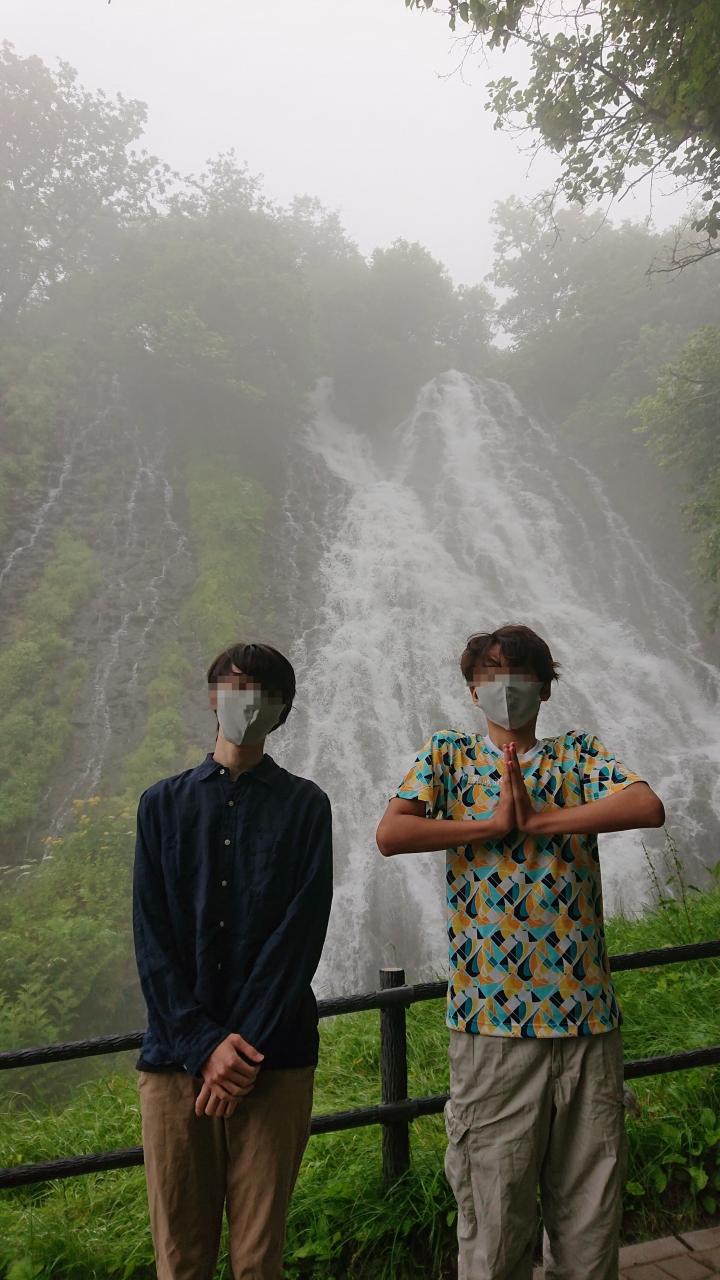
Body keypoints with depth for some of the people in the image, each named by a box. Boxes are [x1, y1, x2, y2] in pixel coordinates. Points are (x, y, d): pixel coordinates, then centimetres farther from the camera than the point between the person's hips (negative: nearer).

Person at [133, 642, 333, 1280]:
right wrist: (205, 1044, -8)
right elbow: (152, 937, 2)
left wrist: (245, 1046, -12)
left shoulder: (303, 804, 5)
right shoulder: (164, 802, 9)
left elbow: (302, 932, -4)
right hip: (175, 1055, 1)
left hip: (275, 1059, -1)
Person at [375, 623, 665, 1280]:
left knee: (591, 1214, 13)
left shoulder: (578, 753, 11)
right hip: (492, 1017, -1)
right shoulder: (448, 755, 8)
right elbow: (390, 834, -8)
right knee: (495, 1225, 7)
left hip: (587, 1014, 2)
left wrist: (539, 819, -12)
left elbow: (650, 807, -9)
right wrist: (495, 823, -8)